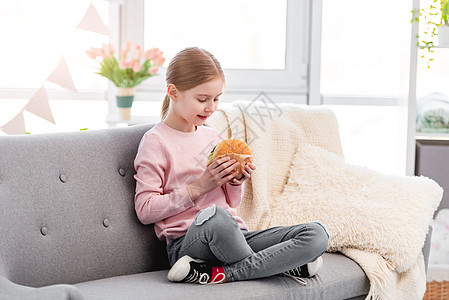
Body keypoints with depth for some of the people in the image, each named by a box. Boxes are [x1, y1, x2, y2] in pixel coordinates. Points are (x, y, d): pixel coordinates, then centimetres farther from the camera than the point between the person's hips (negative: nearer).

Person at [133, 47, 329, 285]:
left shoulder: (212, 136, 19)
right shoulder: (155, 142, -1)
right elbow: (145, 210, -9)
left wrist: (235, 183, 2)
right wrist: (199, 187, -13)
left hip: (236, 234, 7)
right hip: (188, 242, -6)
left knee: (316, 234, -15)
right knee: (214, 215, -43)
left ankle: (217, 274, -22)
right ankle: (284, 265, -16)